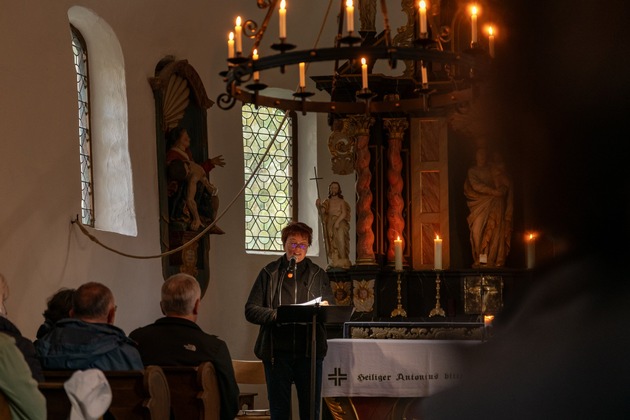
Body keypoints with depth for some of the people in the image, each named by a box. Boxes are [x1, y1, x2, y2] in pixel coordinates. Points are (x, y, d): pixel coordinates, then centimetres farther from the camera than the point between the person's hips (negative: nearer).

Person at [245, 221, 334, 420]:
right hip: (277, 351, -1)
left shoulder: (318, 274, 14)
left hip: (309, 351, 1)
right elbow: (250, 310, 1)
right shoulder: (269, 273, 8)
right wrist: (275, 314, -16)